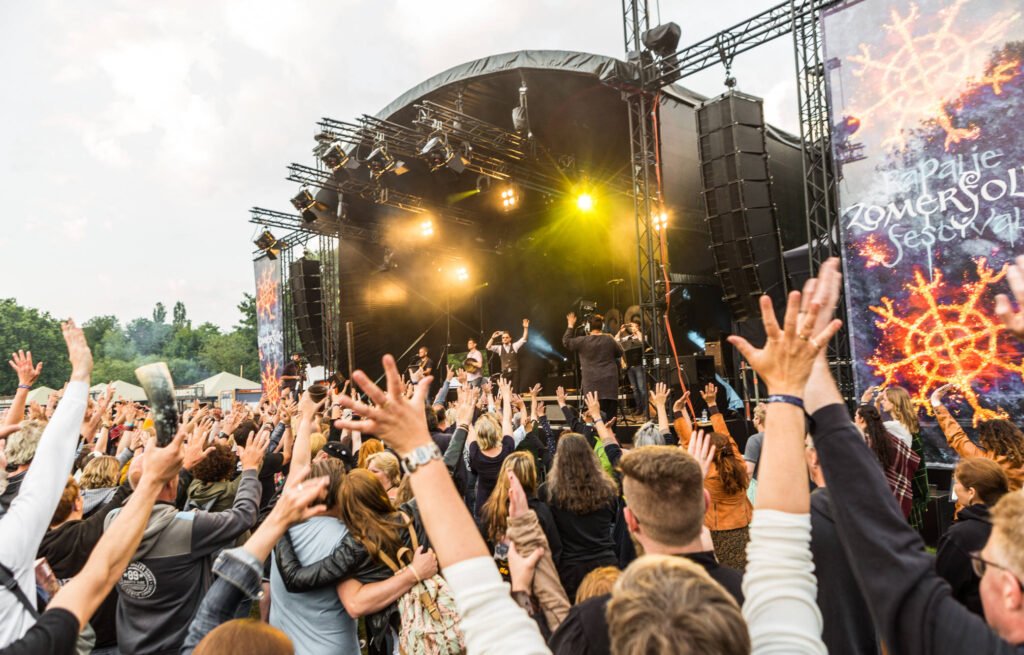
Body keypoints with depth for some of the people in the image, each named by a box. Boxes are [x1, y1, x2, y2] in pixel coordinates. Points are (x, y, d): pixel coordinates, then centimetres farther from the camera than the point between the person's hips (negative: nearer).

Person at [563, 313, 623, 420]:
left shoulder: (582, 341, -5)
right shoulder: (609, 340, -1)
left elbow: (566, 342, 8)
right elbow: (620, 353, 13)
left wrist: (570, 325, 14)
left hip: (592, 383, -2)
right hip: (609, 382, 2)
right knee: (611, 413, 6)